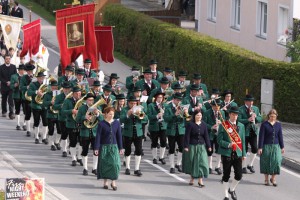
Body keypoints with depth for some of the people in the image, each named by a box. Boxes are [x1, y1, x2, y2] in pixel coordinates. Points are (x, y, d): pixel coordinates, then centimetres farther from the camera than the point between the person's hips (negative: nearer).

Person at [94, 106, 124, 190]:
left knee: (115, 163, -9)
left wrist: (121, 148, 9)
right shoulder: (101, 124, -5)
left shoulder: (117, 123, 3)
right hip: (104, 147, -2)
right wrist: (96, 148, -9)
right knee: (104, 164, 3)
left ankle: (113, 182, 1)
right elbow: (98, 136, -4)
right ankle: (105, 182, 15)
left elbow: (119, 135, 8)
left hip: (114, 147, 2)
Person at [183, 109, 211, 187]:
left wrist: (208, 146, 4)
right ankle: (192, 178, 24)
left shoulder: (203, 124, 3)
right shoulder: (190, 124, -8)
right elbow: (187, 136, -8)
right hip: (192, 146, -3)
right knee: (192, 162, 7)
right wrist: (186, 146, -12)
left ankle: (200, 180, -3)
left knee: (202, 162, -5)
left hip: (201, 146, 3)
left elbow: (206, 136, 7)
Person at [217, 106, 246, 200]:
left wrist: (244, 153, 10)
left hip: (237, 153, 3)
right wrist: (228, 145, -22)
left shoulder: (241, 126, 11)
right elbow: (220, 140, -5)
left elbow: (243, 140, 14)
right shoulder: (223, 125, -2)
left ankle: (232, 189, 21)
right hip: (227, 154, -3)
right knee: (226, 175, 4)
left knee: (239, 175, -5)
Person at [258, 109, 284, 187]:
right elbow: (261, 136, -6)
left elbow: (280, 136, 11)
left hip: (276, 146, 2)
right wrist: (260, 148, -9)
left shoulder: (278, 124, 6)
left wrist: (282, 147, 10)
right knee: (266, 162, 3)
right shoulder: (264, 124, -5)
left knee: (276, 161, -6)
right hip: (266, 146, -2)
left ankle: (273, 178, 10)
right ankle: (266, 179, 16)